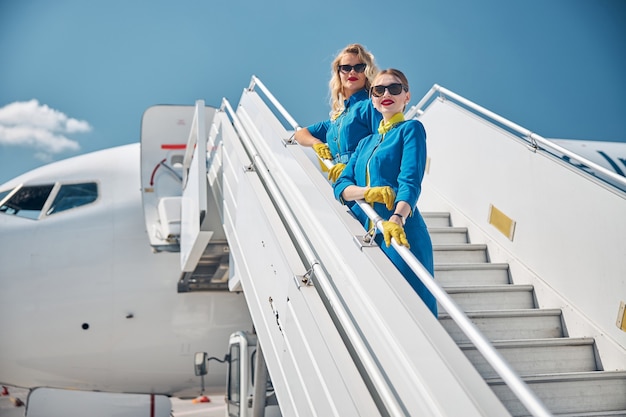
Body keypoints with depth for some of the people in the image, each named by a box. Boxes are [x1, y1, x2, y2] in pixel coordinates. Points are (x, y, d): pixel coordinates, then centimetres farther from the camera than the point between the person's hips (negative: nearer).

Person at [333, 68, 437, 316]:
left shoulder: (410, 129, 3)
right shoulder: (366, 143, 22)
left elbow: (411, 181, -13)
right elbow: (340, 185, 11)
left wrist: (397, 220, -31)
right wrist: (368, 192, -12)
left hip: (400, 236, -6)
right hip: (365, 234, 6)